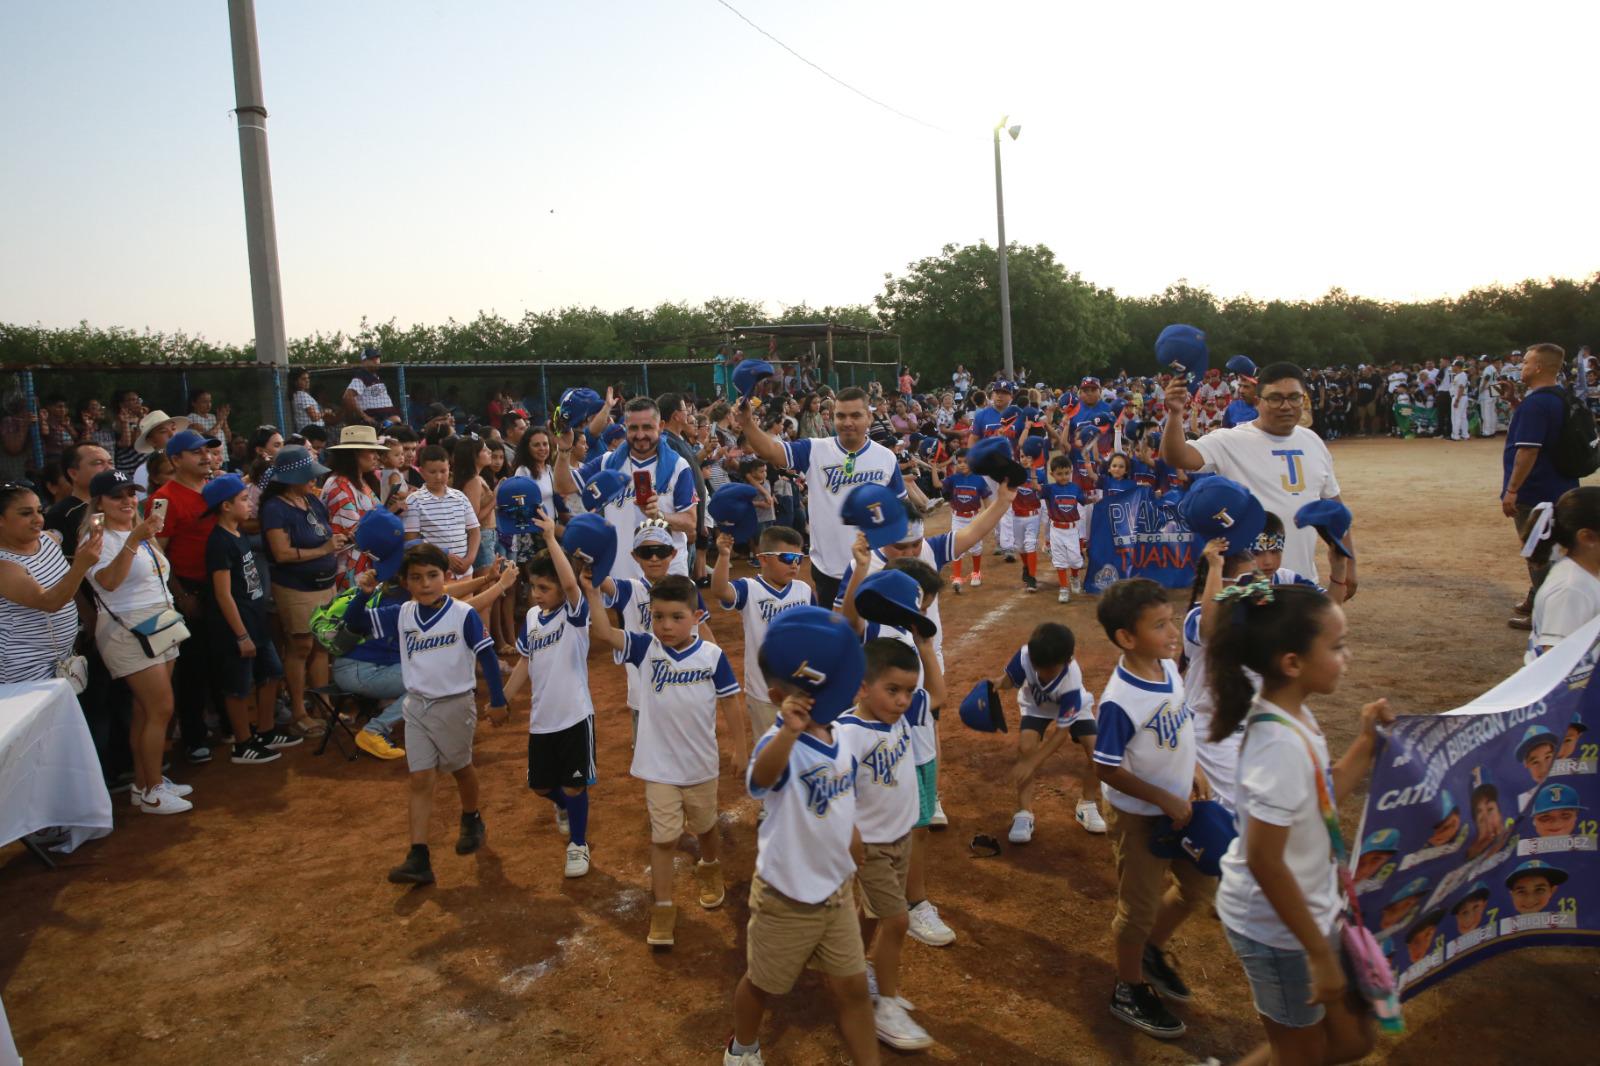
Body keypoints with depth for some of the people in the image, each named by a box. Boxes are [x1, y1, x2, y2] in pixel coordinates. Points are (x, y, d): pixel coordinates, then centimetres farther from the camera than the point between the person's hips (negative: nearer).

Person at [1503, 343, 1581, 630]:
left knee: (1537, 553, -1)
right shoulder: (1562, 398, 9)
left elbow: (1528, 450, -26)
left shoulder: (1535, 404, -22)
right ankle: (1536, 601, 32)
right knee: (1546, 550, 19)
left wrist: (1511, 490, -22)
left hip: (1534, 492, -9)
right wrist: (1516, 404, 15)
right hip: (1559, 488, 9)